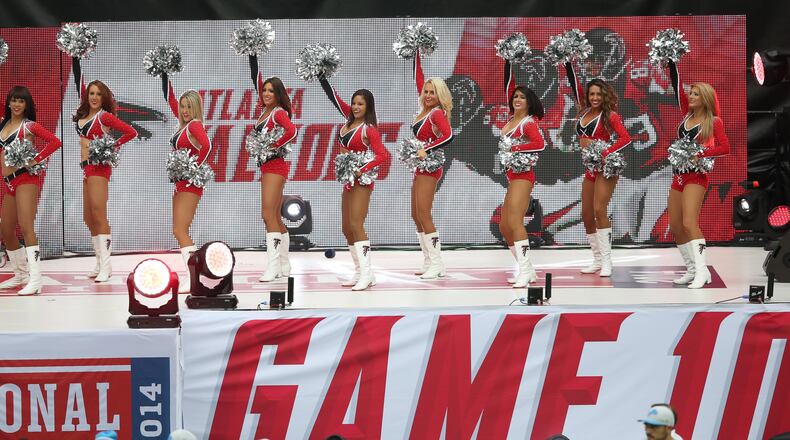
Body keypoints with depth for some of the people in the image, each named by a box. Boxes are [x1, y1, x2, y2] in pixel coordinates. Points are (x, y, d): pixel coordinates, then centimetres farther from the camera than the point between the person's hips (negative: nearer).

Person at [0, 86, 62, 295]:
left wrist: (36, 160, -15)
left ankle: (35, 280, -24)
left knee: (26, 227, -18)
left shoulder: (29, 126, -3)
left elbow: (55, 142, -12)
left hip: (26, 178, -7)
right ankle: (20, 275, 29)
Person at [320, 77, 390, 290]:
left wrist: (362, 170, -25)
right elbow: (334, 97, 12)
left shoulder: (369, 129, -13)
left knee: (356, 225, -17)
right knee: (347, 229, 9)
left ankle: (366, 273, -20)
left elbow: (382, 155, -21)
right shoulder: (350, 119, 8)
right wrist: (321, 76, 6)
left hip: (362, 181, -9)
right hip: (348, 181, 9)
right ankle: (360, 272, 13)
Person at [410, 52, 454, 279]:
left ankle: (436, 264, -11)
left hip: (429, 167, -9)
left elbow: (448, 135, -30)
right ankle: (429, 263, 11)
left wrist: (426, 149, -26)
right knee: (416, 216, 9)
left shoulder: (437, 113, -12)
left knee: (424, 216, -12)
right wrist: (417, 54, 18)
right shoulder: (426, 110, 10)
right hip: (421, 167, 9)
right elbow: (418, 78, 19)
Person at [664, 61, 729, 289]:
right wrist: (671, 63, 3)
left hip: (696, 177, -7)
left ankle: (702, 271, -22)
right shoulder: (687, 115, 11)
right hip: (678, 176, 7)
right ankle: (692, 270, 13)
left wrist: (700, 154, -22)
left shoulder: (713, 121, -5)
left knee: (689, 223, -21)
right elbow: (677, 86, 9)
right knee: (675, 227, 6)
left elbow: (725, 147, -14)